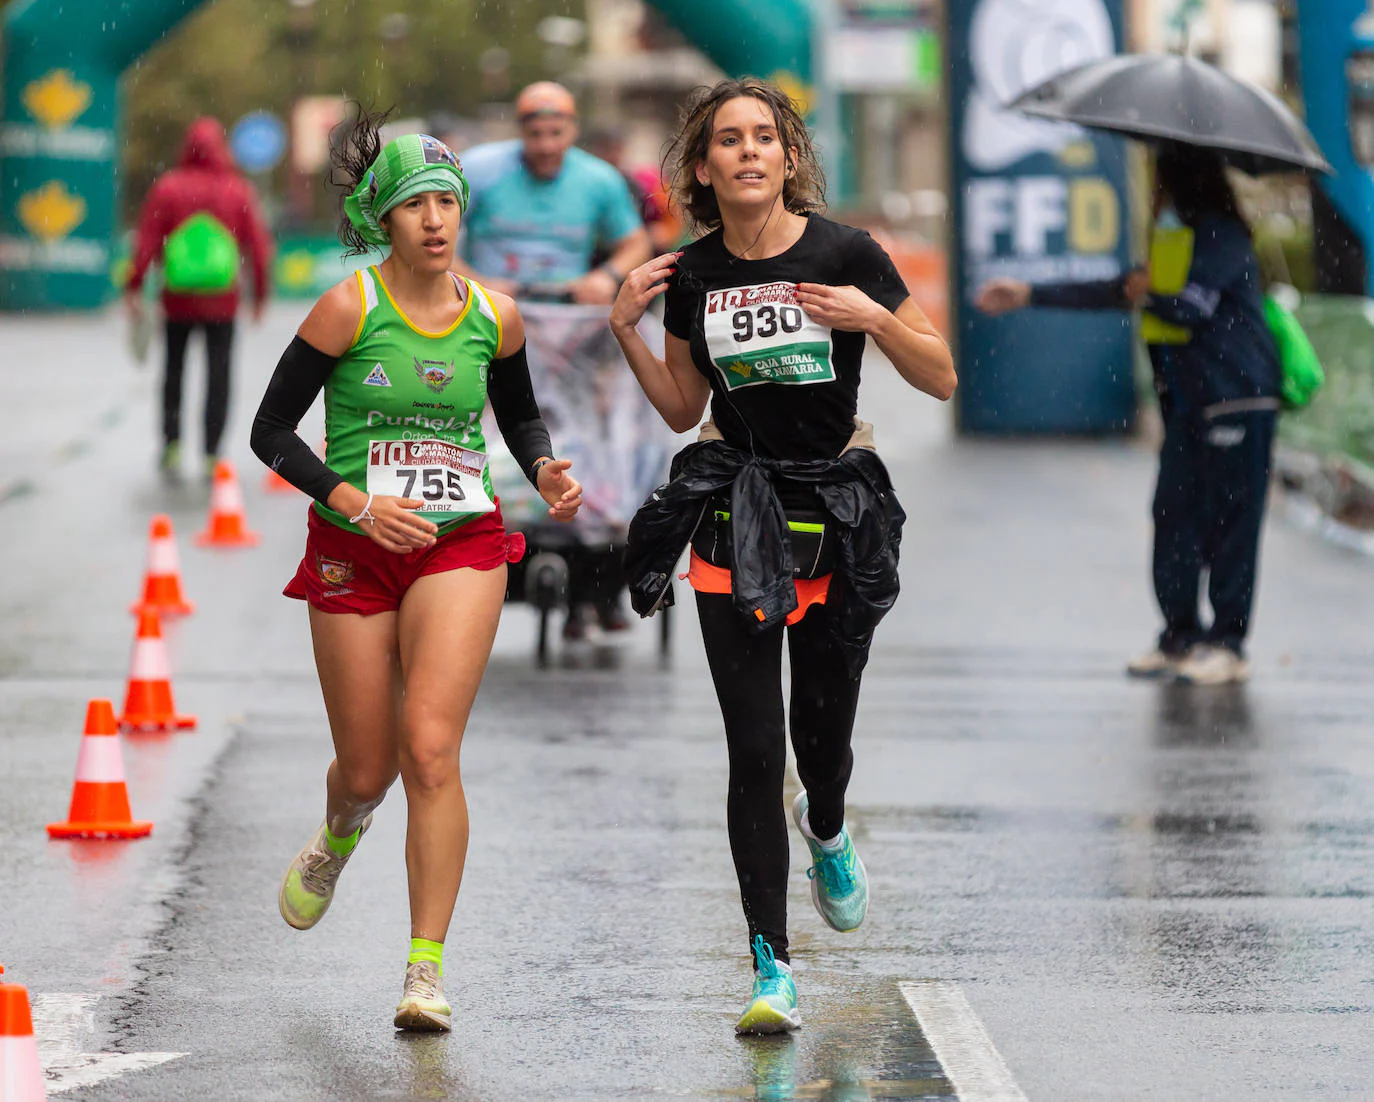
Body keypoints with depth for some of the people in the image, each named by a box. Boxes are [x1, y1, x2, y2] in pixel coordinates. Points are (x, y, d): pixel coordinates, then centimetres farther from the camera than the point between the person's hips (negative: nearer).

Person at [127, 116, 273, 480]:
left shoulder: (167, 188, -4)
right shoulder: (239, 191, -2)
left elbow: (147, 241, -7)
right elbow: (259, 246, 1)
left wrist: (134, 288, -3)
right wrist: (260, 293, 11)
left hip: (178, 300, 0)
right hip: (222, 301, 0)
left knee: (174, 371, 15)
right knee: (219, 374, 5)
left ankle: (172, 442, 3)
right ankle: (212, 454, 2)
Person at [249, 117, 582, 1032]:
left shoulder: (495, 318, 1)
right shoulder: (349, 308, -9)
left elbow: (522, 415, 20)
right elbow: (271, 432, -5)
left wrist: (546, 472, -1)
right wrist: (354, 503, -17)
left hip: (462, 548, 1)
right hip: (354, 549, 0)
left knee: (431, 751, -16)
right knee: (367, 770, 8)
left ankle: (427, 970, -12)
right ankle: (338, 838, 47)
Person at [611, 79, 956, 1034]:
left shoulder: (846, 253, -8)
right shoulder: (691, 276, 1)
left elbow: (942, 379, -4)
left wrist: (874, 318, -19)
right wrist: (628, 335, 0)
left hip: (838, 509, -1)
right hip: (735, 515, 1)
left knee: (823, 729, 7)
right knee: (754, 748, -7)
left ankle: (826, 827, 47)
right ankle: (771, 965, -1)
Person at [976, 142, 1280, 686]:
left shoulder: (1222, 237, -9)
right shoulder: (1172, 238, 18)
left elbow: (1193, 305, -20)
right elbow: (1119, 293, 21)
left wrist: (1147, 295, 0)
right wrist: (1030, 294, 20)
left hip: (1237, 401, -9)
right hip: (1188, 405, 9)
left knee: (1228, 518, -4)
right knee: (1173, 515, 5)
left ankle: (1228, 643, 1)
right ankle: (1180, 637, 11)